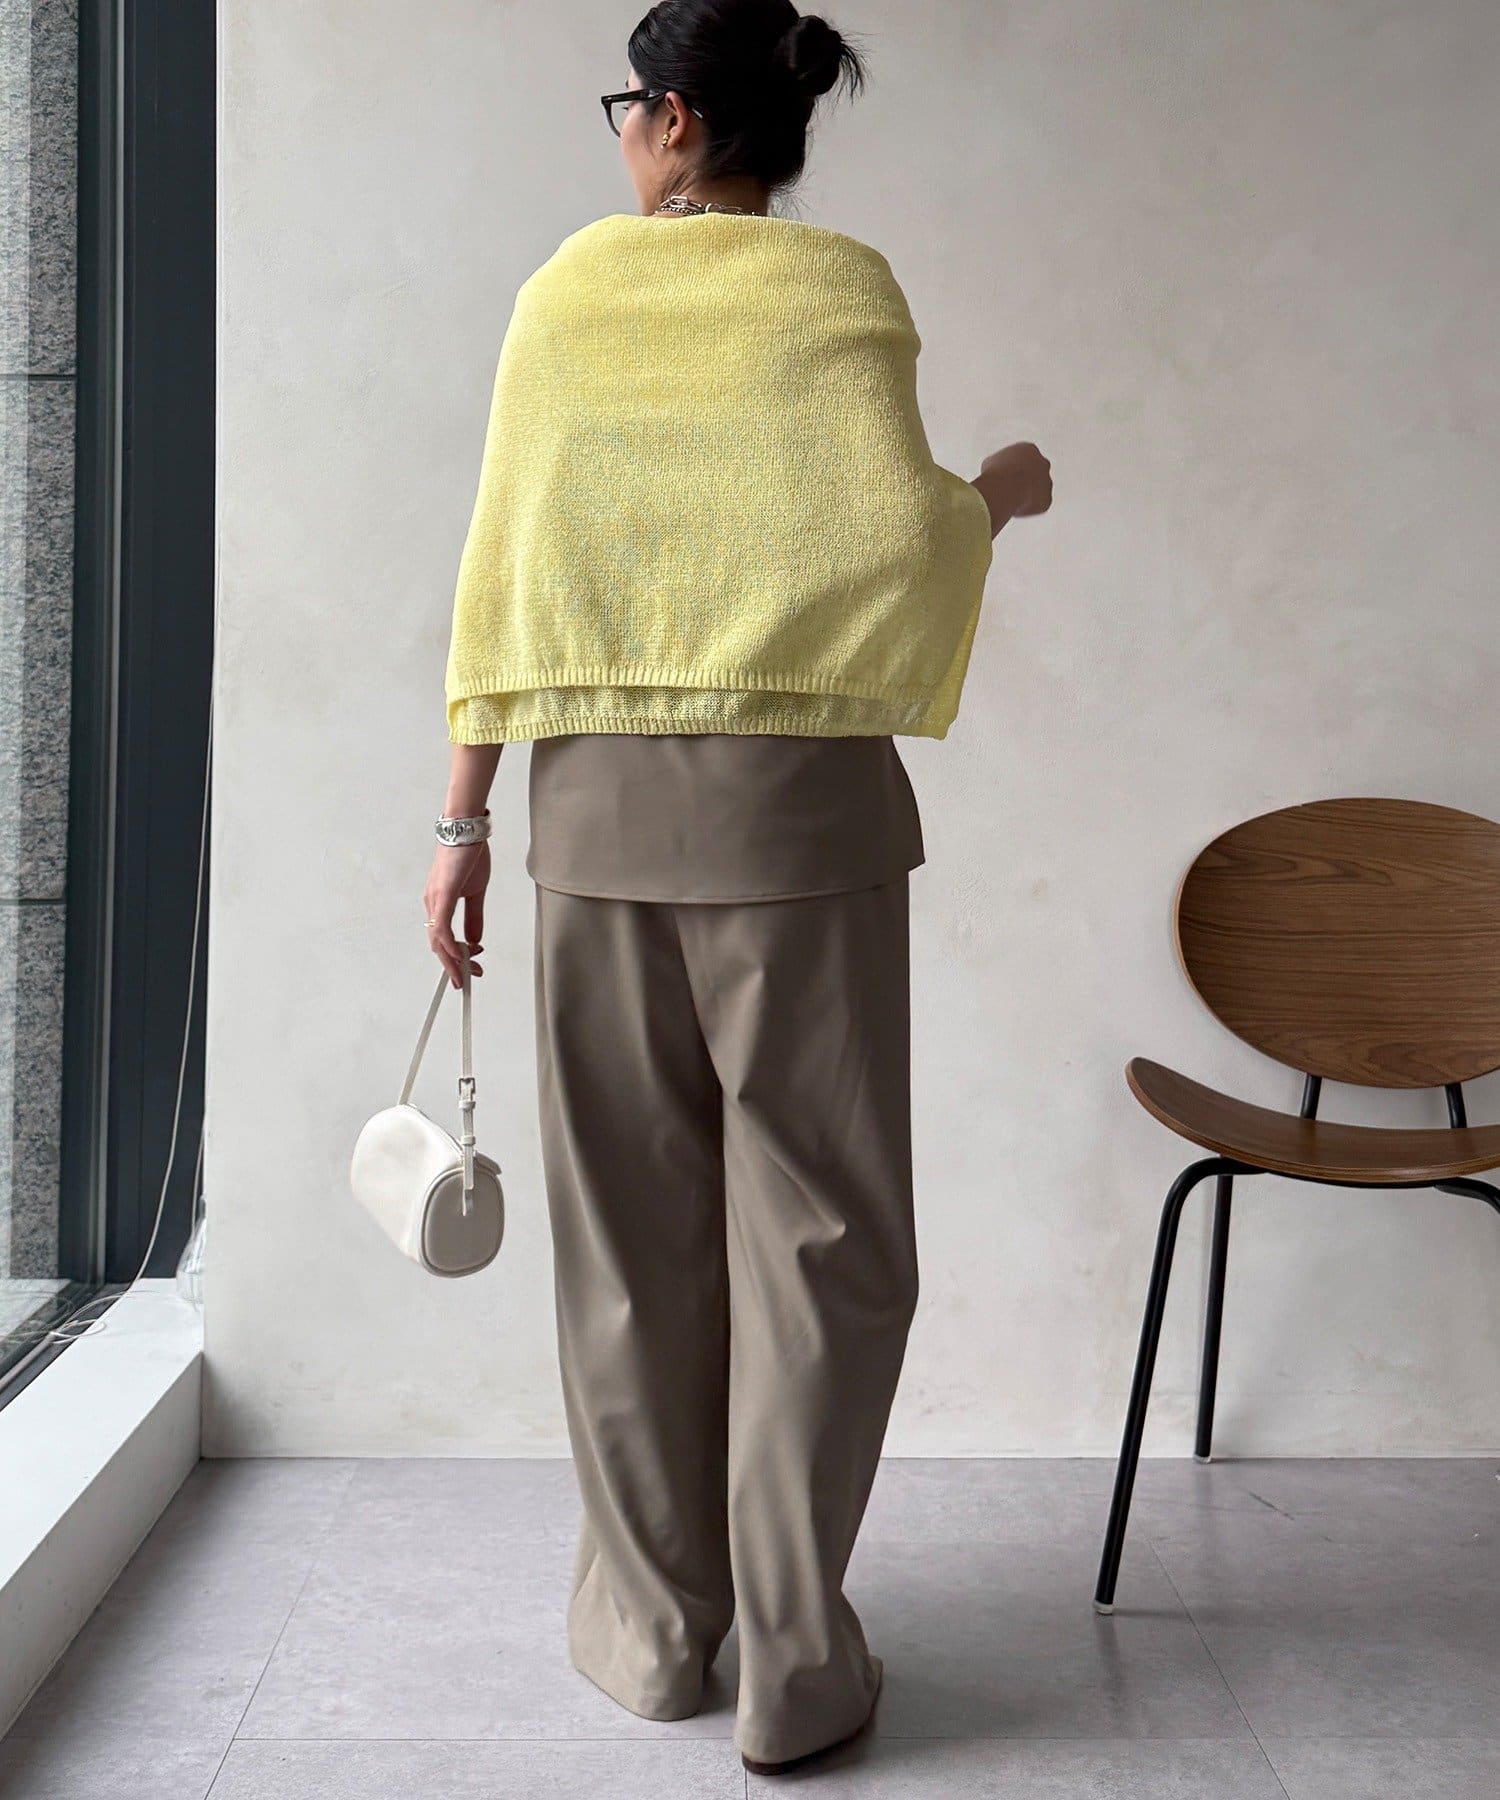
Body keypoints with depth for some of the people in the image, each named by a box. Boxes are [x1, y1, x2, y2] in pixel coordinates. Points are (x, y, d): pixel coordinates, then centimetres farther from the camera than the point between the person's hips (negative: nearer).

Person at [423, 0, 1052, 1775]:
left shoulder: (567, 287, 8)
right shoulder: (839, 287, 1)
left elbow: (501, 561, 4)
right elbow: (897, 534, -12)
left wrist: (464, 816, 7)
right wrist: (1000, 496, 10)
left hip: (598, 801, 3)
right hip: (797, 799, -2)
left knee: (628, 1228, 11)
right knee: (816, 1231, 6)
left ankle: (651, 1624, 23)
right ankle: (793, 1665, 11)